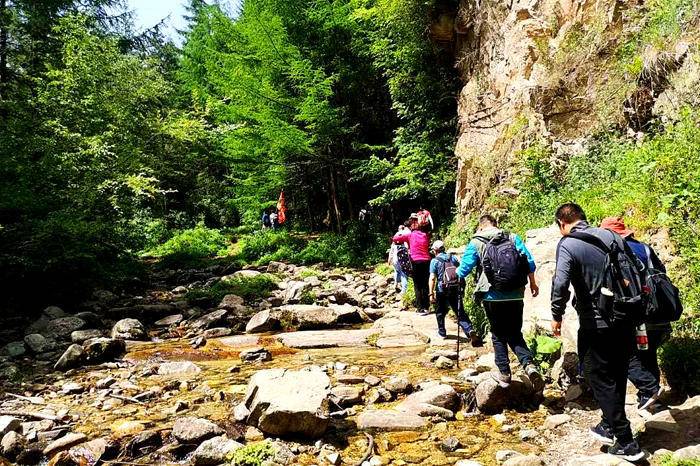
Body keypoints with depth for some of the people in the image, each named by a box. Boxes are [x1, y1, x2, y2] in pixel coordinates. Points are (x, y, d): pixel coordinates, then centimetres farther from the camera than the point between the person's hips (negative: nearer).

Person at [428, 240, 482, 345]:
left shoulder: (434, 261, -4)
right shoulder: (453, 258, 9)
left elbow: (432, 278, -11)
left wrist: (431, 294, -9)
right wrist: (460, 287, 20)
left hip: (442, 290, -3)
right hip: (455, 289, 3)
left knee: (440, 312, 17)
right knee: (460, 312, 4)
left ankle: (442, 333, 26)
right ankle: (470, 330, -15)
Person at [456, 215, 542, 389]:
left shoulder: (476, 243, -2)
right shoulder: (513, 238, 5)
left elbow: (464, 269, -3)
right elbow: (529, 263, 2)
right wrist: (532, 283, 16)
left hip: (492, 297, -2)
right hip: (515, 296, 2)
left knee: (498, 335, 13)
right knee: (515, 334, 12)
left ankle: (504, 374, 16)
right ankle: (529, 365, -10)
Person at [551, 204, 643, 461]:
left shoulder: (567, 244, -13)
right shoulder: (610, 234, 5)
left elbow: (560, 285, -24)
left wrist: (557, 316, -10)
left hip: (596, 324, -6)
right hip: (625, 319, 7)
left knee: (600, 378, 7)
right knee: (617, 375, 20)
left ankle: (626, 443, 11)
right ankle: (609, 426, 35)